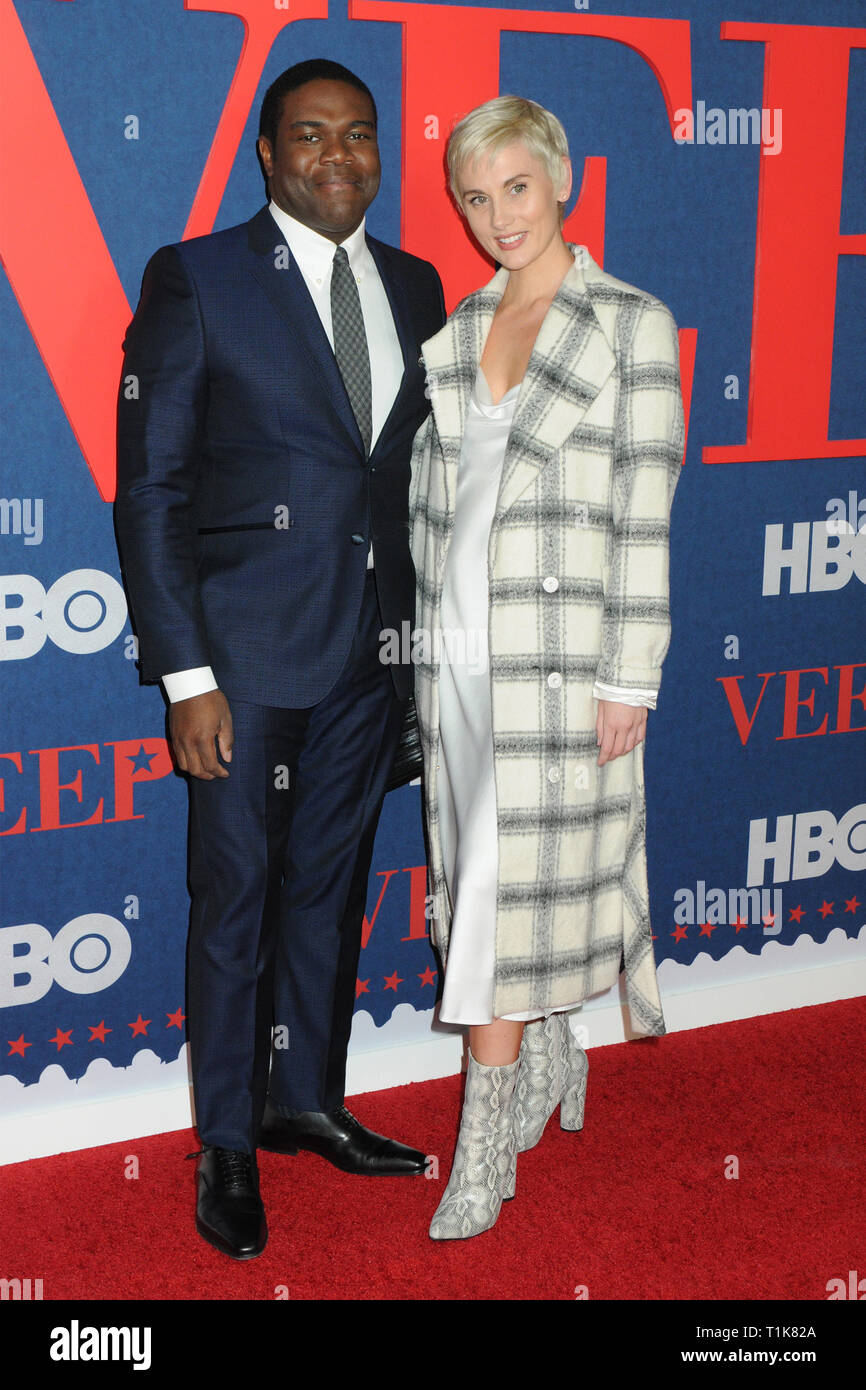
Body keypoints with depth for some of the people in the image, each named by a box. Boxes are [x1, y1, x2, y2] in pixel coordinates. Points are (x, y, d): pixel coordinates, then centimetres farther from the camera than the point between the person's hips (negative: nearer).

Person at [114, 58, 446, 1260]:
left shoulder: (413, 286, 10)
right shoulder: (196, 279, -6)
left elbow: (418, 470, 13)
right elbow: (150, 487, -8)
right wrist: (186, 673, -13)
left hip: (375, 649, 5)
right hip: (248, 651, -5)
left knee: (330, 887, 16)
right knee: (236, 898, 5)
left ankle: (307, 1102, 34)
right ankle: (227, 1147, 22)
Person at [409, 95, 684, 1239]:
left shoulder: (632, 322, -5)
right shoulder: (456, 330, 11)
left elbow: (646, 514, -9)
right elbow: (431, 488, 13)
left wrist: (629, 678, -12)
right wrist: (432, 641, 10)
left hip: (562, 648, -5)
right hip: (457, 642, 6)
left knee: (511, 879, -5)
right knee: (480, 868, 13)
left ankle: (486, 1149, 5)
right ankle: (552, 1060, 37)